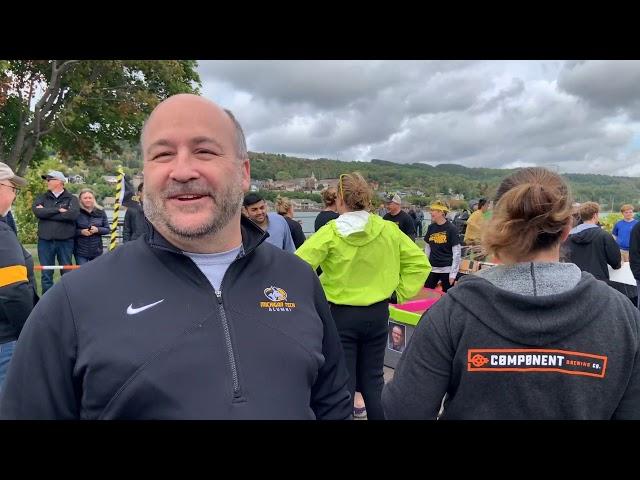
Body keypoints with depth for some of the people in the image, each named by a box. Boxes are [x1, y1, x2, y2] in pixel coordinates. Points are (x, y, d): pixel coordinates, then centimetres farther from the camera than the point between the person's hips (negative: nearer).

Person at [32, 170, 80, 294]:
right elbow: (37, 211, -9)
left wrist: (47, 212, -10)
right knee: (46, 274, 7)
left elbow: (73, 214, -17)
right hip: (45, 241, 2)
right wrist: (59, 210, -13)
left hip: (65, 241, -2)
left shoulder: (71, 198, 2)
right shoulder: (42, 198, 10)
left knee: (67, 273, 7)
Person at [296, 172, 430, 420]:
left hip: (341, 315, -3)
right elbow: (419, 263, 1)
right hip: (378, 313, 4)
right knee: (373, 379, 19)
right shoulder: (388, 230, -4)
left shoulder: (330, 233, -15)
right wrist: (400, 293, 6)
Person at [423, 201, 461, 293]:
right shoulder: (431, 227, 5)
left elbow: (456, 252, -9)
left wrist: (453, 273, -12)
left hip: (447, 270, -5)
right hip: (432, 269, 5)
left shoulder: (451, 228, -9)